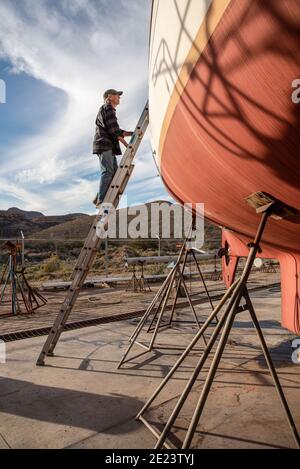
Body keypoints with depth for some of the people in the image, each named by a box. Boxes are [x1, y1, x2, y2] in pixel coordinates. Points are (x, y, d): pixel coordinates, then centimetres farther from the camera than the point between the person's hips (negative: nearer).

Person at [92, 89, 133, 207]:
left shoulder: (111, 111, 32)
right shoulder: (107, 108, 1)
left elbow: (118, 131, 26)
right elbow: (113, 130, -11)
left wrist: (133, 133, 16)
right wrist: (126, 144, -11)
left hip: (109, 147, 10)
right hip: (104, 144, -10)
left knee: (114, 173, 3)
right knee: (107, 172, -18)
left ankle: (98, 198, 1)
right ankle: (101, 200, -23)